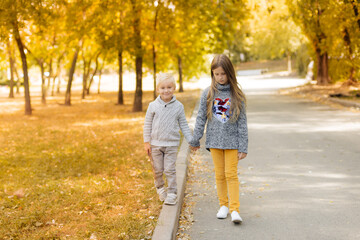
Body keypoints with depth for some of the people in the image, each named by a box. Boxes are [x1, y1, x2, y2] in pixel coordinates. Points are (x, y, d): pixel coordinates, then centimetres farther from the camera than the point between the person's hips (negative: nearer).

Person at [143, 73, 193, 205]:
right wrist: (146, 142, 1)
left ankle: (172, 193, 8)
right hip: (156, 143, 1)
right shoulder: (153, 106, -3)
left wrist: (191, 141, 1)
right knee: (157, 170, 10)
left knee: (170, 170, -2)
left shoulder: (178, 106, -1)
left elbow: (184, 125, 6)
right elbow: (147, 125, 3)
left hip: (172, 144, -1)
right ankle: (160, 188, 33)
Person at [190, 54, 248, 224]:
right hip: (215, 140, 2)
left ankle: (235, 209, -1)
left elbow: (242, 122, -2)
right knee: (219, 174, 8)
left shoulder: (236, 94, -3)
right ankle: (223, 205, 20)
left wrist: (243, 146, -6)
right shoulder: (208, 93, 0)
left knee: (231, 174, -4)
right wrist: (195, 140, 4)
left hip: (232, 141, -2)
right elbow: (201, 118, 5)